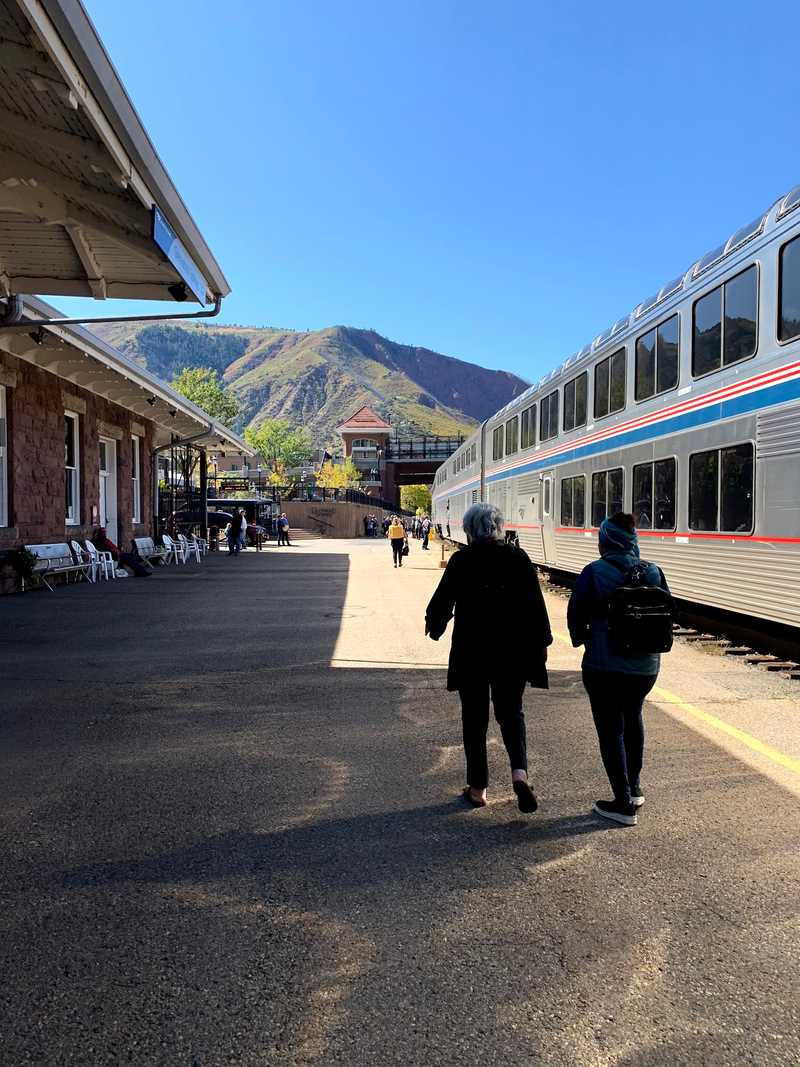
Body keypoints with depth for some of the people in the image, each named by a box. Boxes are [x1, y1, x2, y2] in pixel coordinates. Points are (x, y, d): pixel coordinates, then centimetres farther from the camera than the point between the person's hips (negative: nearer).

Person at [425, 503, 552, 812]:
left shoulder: (461, 560, -8)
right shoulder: (518, 557, -2)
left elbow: (442, 600, -2)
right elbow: (536, 604, -1)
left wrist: (433, 625, 19)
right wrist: (541, 642, 10)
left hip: (471, 652, -2)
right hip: (513, 652, 2)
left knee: (475, 718, 11)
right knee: (510, 711, 16)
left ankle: (477, 789, 17)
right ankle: (519, 773, -6)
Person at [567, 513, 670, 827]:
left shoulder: (594, 573, -13)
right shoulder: (654, 573, -2)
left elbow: (576, 615, -6)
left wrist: (582, 639, 14)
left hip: (603, 665, -5)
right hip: (646, 665, 5)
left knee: (611, 729, 6)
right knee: (632, 718, 27)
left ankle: (624, 804, 9)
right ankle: (634, 787, 34)